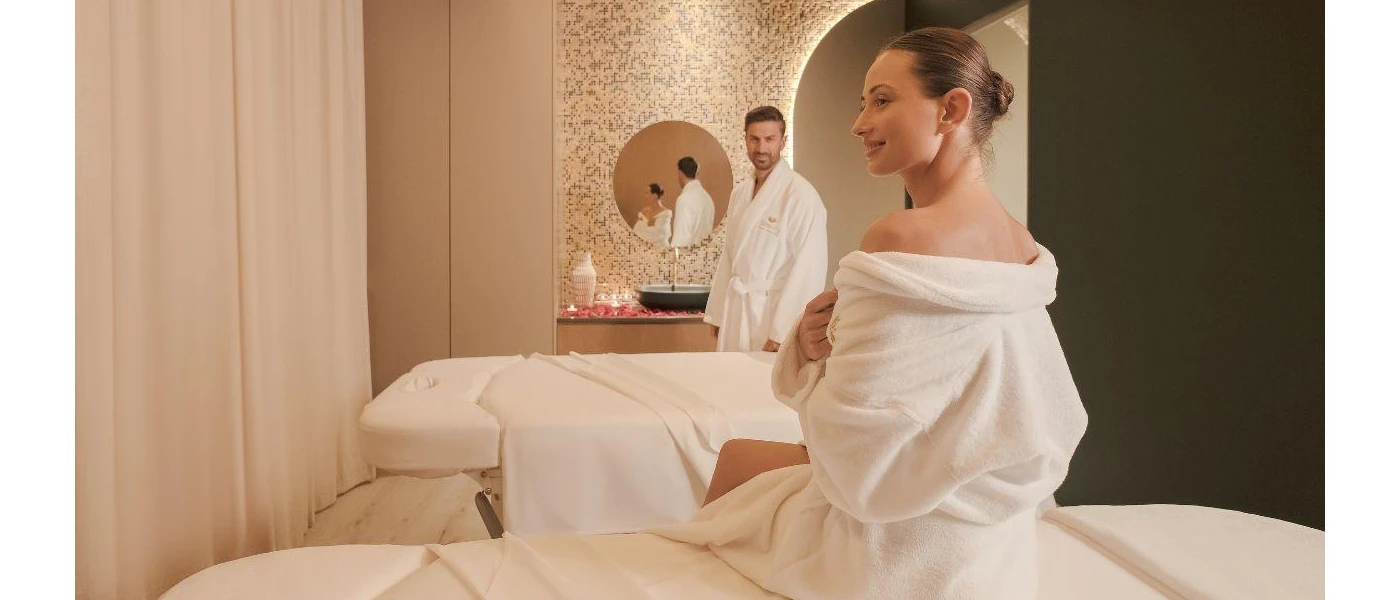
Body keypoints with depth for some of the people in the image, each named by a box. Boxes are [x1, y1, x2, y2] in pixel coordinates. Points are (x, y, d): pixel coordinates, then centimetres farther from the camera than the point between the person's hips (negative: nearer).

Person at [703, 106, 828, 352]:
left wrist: (781, 335, -17)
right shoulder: (740, 192, 10)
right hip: (734, 313, 6)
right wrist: (716, 313, 11)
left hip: (773, 312, -6)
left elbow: (807, 272, -16)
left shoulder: (802, 196, -13)